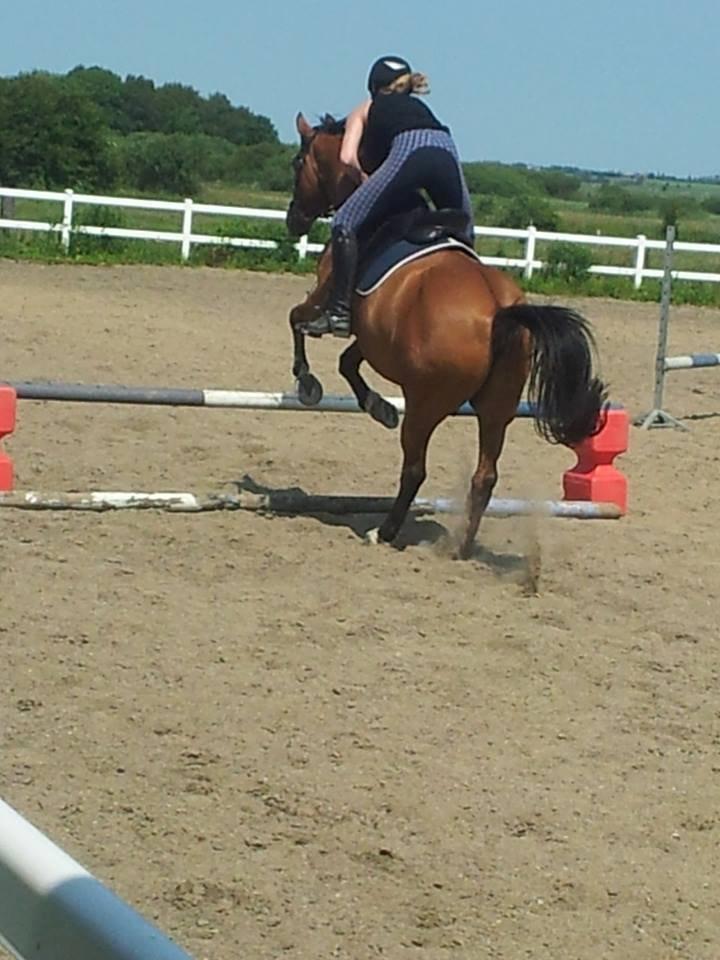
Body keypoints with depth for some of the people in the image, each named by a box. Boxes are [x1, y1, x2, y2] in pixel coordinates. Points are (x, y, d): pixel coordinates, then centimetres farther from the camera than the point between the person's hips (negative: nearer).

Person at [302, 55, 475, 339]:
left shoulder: (367, 109, 28)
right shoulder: (419, 106, 42)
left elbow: (347, 158, 13)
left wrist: (363, 180, 30)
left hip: (408, 151, -4)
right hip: (448, 152, 4)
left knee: (345, 221, -1)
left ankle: (340, 310, -11)